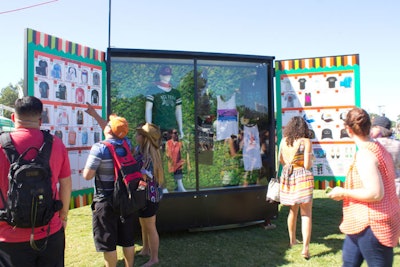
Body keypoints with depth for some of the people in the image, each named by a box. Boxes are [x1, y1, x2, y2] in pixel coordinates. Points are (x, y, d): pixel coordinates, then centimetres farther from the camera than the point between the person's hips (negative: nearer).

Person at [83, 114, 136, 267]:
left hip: (106, 201, -5)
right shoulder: (127, 143, -1)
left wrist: (95, 166, 4)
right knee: (128, 239, 16)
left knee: (108, 242, 9)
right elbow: (113, 133, 18)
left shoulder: (99, 148, -18)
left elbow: (87, 176, -17)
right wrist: (95, 114, 25)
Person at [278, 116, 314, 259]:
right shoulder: (305, 141, -11)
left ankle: (292, 240, 34)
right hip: (302, 177, -5)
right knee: (306, 214, 1)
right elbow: (307, 165, -14)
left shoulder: (284, 141, 3)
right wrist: (311, 161, 7)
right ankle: (305, 247, -4)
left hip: (287, 176, 5)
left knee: (293, 210, 21)